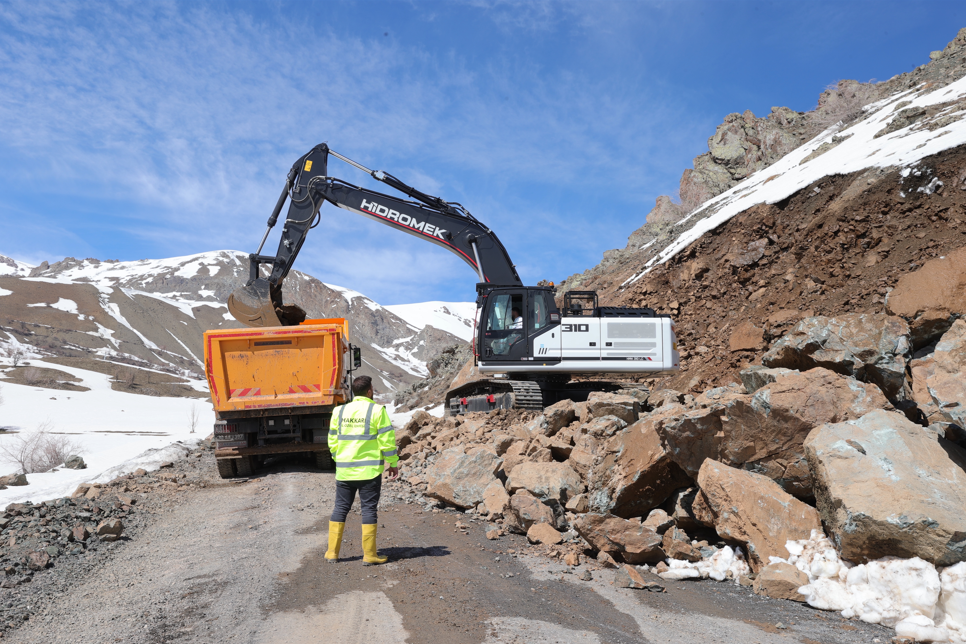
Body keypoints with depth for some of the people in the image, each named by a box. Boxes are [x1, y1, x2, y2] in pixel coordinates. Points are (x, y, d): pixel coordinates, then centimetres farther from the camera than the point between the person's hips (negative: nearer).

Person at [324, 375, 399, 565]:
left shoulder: (339, 411, 6)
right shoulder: (377, 410, -7)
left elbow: (332, 441, 10)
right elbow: (387, 440, -9)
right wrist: (393, 464, 1)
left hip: (344, 471, 4)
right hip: (369, 471, -4)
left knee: (340, 508, 13)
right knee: (369, 509, 2)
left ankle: (332, 552, 16)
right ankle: (369, 555, 5)